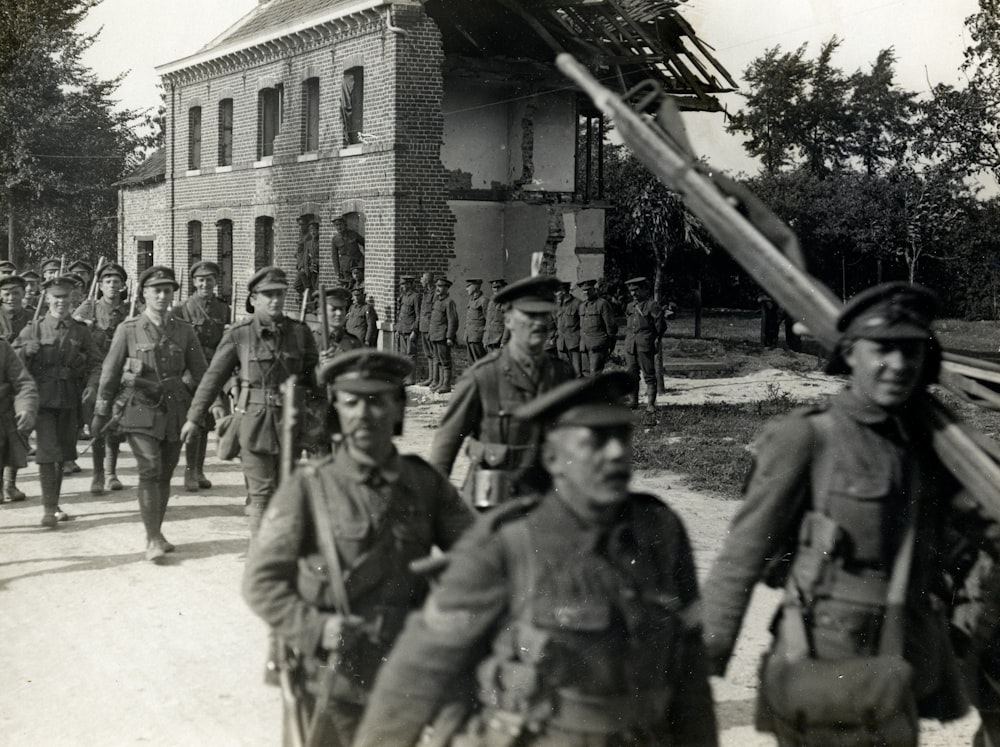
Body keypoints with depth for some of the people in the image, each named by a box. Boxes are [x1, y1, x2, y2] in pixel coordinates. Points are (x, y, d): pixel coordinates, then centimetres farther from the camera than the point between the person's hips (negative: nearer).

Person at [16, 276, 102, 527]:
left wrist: (92, 385, -11)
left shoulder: (81, 331, 8)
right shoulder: (34, 329, 3)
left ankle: (54, 504, 26)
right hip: (43, 399, -3)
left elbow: (95, 362, 7)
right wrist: (27, 350, -19)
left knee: (62, 453, 11)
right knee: (47, 452, -10)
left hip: (70, 401, 3)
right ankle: (48, 509, -9)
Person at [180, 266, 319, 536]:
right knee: (262, 492, -2)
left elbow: (314, 377, 11)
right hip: (254, 420, -2)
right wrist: (194, 417, 2)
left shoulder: (300, 332, 4)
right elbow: (214, 376, 2)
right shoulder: (239, 334, -2)